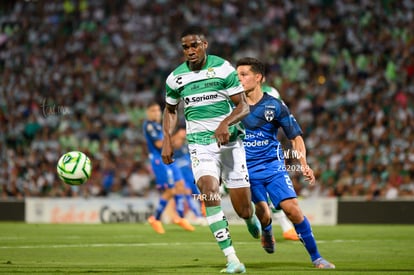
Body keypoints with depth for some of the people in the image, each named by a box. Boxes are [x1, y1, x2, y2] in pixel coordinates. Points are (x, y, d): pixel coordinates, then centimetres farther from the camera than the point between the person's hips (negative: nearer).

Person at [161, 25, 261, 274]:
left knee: (243, 210, 0)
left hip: (230, 142, -1)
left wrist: (225, 123, -24)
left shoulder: (224, 68, -5)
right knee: (209, 191, -26)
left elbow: (243, 106, -5)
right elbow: (171, 109, 20)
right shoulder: (176, 77, 3)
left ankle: (252, 216, 43)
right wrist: (167, 139, 6)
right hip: (200, 144, 1)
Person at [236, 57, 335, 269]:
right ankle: (267, 232, 31)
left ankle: (316, 257, -1)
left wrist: (303, 164, -8)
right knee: (262, 214, -9)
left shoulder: (274, 106, -4)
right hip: (247, 169, 1)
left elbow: (295, 136, 4)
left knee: (292, 209, -14)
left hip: (273, 166, -1)